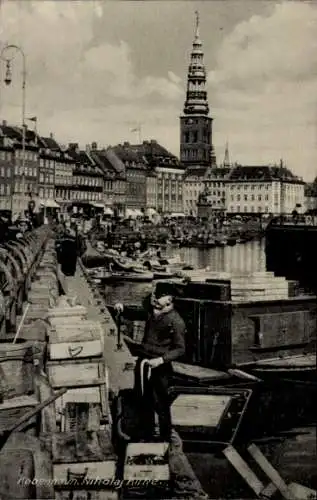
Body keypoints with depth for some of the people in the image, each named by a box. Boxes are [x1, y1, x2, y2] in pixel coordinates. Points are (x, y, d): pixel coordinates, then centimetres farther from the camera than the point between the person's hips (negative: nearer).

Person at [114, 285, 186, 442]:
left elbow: (180, 349, -14)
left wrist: (161, 360, -26)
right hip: (143, 361, 7)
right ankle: (147, 437, 31)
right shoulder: (152, 310, 3)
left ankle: (166, 441, 15)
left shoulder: (176, 322, -16)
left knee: (161, 405, 0)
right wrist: (122, 308, -1)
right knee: (145, 403, 16)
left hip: (160, 367, -7)